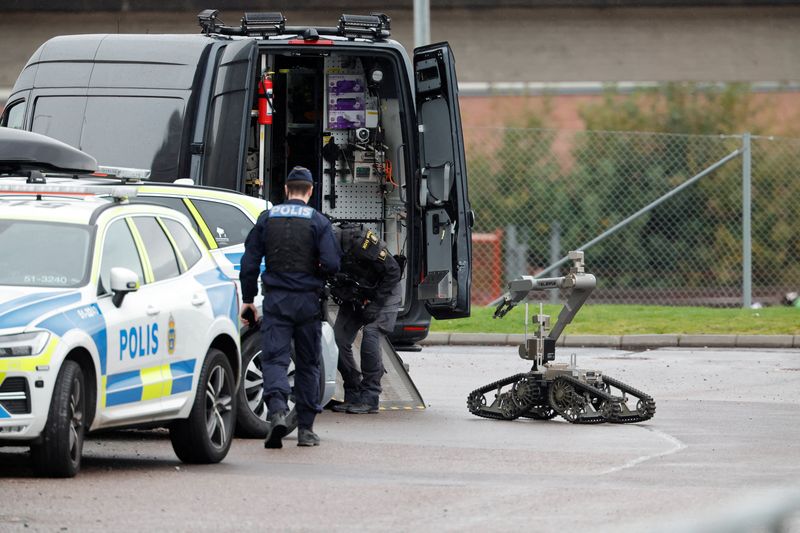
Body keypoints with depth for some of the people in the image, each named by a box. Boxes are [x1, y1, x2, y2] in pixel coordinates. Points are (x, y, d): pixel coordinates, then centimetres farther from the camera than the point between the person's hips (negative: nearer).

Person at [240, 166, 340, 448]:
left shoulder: (267, 219, 5)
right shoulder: (318, 222, -2)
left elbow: (249, 263, 4)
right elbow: (331, 263, -12)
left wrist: (248, 300, 11)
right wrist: (317, 273, 11)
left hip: (276, 299, 0)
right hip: (307, 300, 0)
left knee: (274, 358, -5)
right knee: (307, 364, 11)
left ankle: (277, 411, -32)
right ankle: (305, 429, 13)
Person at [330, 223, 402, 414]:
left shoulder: (359, 240, -31)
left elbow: (392, 271, -24)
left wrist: (374, 305, -23)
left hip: (383, 292, -6)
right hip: (353, 296, 6)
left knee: (370, 334, -24)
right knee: (339, 338, -10)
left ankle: (369, 399, -19)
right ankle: (353, 396, 2)